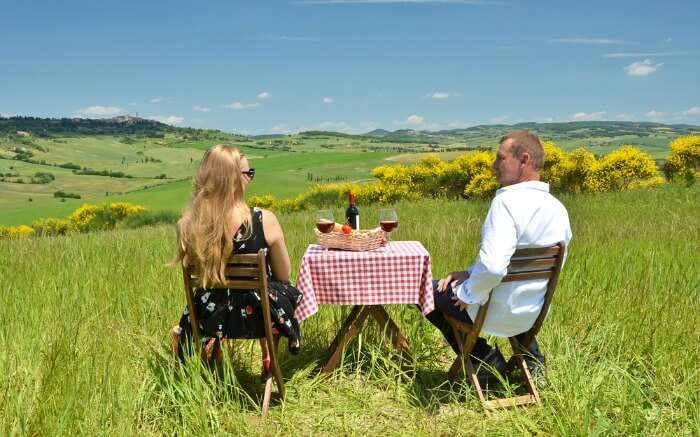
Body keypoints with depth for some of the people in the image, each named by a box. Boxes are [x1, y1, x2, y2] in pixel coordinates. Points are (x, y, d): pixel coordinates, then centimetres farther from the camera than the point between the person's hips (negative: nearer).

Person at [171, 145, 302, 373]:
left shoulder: (187, 226, -17)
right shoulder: (264, 220, -24)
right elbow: (284, 275, -9)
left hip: (211, 318, 3)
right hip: (259, 314, -3)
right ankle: (268, 361, 40)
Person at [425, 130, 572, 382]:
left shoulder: (508, 201, -26)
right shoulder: (559, 209, -1)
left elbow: (492, 266, -38)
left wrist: (468, 294, -15)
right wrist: (471, 273, 5)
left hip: (497, 313, -7)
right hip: (536, 313, 8)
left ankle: (485, 358, 9)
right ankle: (531, 356, 29)